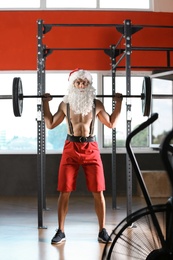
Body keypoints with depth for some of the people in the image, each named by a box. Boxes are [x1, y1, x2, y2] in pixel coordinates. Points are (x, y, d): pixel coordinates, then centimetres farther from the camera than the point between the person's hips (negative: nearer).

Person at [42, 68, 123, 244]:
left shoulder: (96, 104, 4)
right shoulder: (65, 104, 5)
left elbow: (112, 124, 15)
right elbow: (50, 125, 15)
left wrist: (118, 103, 11)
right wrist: (46, 103, 12)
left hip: (91, 148, 0)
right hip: (70, 148, 0)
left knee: (98, 191, -1)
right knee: (64, 192, -1)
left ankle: (102, 231, 12)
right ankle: (60, 231, 10)